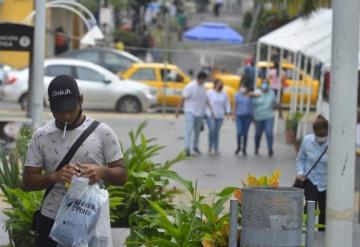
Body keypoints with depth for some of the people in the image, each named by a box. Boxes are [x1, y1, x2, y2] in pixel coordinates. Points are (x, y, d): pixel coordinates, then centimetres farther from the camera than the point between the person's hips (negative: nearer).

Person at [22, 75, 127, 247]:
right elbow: (27, 182, 1)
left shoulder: (102, 132, -2)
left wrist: (102, 171, -23)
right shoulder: (41, 137, 2)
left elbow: (121, 175, 0)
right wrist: (54, 176, -19)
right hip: (51, 222, 2)